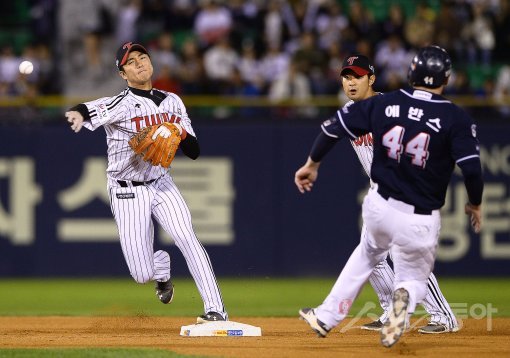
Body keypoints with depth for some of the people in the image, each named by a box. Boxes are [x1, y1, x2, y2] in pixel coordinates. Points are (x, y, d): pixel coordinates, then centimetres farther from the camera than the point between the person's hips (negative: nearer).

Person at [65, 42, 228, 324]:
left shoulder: (172, 102, 3)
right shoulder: (121, 104, -15)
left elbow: (194, 152, 5)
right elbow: (91, 111, -37)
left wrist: (181, 132, -18)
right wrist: (79, 113, -62)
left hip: (161, 184, 3)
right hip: (127, 193, -3)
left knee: (186, 237, -22)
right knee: (142, 275, -6)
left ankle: (216, 310, -19)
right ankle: (161, 266, 32)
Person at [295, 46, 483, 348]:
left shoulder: (383, 104, -3)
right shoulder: (456, 118, -12)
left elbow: (334, 127, 1)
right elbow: (472, 169, -17)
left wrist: (312, 165, 16)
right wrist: (475, 205, 2)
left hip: (379, 205, 3)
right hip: (421, 219, -3)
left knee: (369, 252, 33)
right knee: (414, 279, 18)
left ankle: (326, 317, 31)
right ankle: (405, 296, -19)